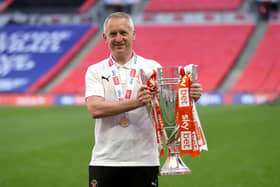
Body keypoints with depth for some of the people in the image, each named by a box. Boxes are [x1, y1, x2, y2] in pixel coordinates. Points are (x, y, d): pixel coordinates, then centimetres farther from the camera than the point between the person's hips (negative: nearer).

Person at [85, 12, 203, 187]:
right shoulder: (95, 71, 6)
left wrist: (191, 95, -29)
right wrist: (135, 103, -24)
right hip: (105, 161, 0)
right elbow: (95, 109, -11)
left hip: (144, 161, 0)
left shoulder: (152, 67, 7)